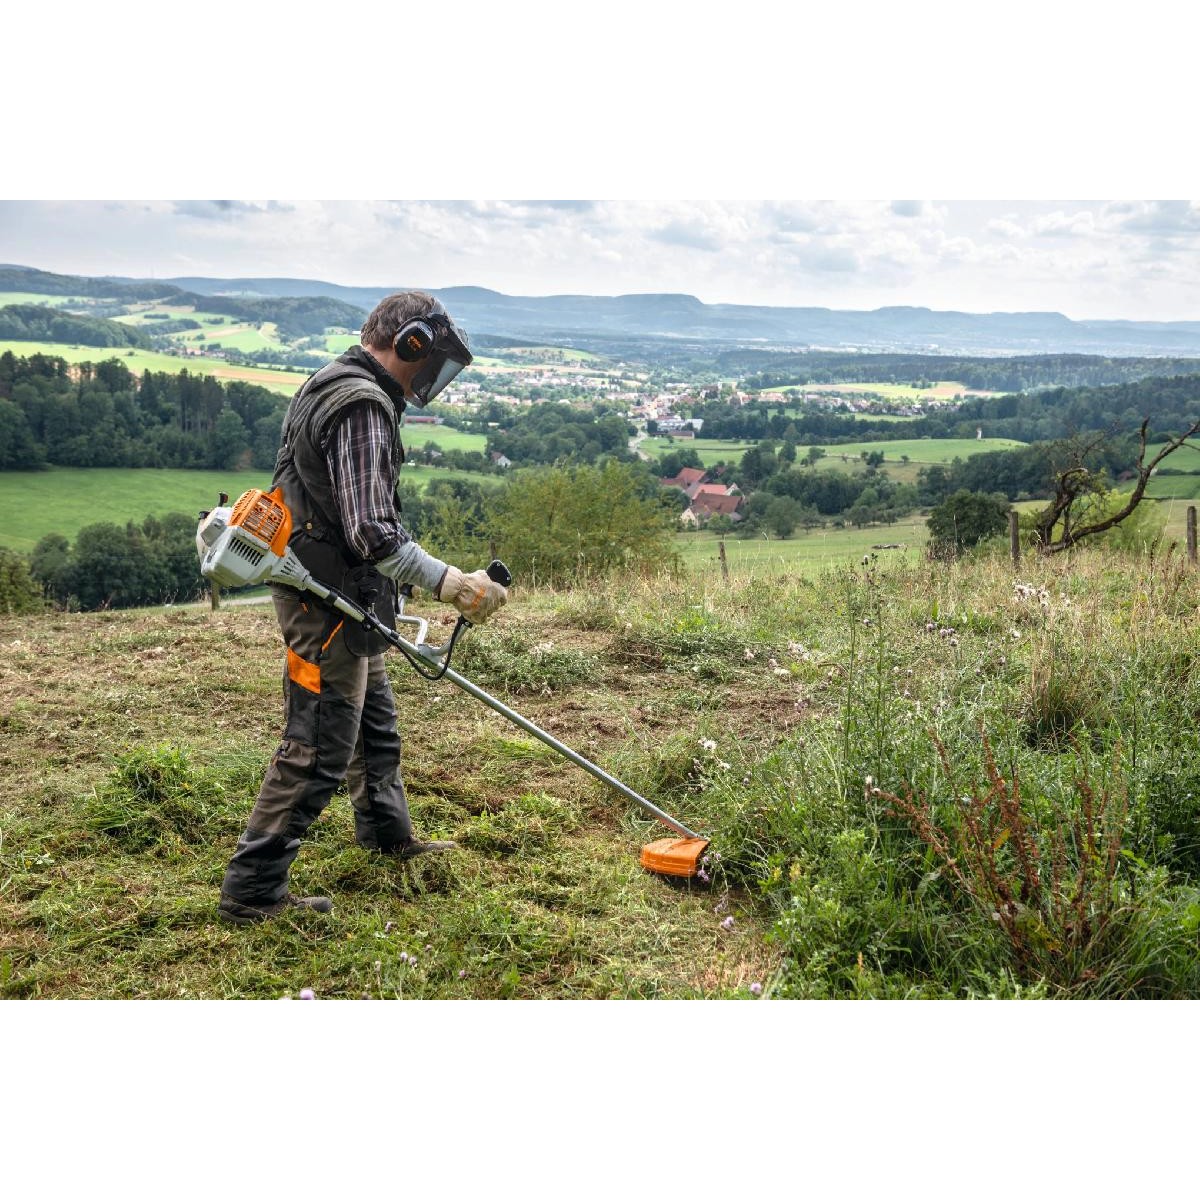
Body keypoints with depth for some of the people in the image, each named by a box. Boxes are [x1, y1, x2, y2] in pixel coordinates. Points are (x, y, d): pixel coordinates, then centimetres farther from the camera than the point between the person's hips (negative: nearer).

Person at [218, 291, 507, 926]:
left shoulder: (334, 385, 13)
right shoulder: (363, 407, -22)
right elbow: (372, 533, -29)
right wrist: (449, 582, -28)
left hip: (337, 596, 11)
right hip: (328, 600, -11)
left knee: (375, 718, 25)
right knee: (318, 748, -3)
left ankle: (387, 832, 44)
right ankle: (251, 890, 6)